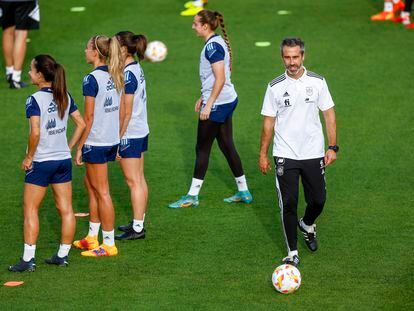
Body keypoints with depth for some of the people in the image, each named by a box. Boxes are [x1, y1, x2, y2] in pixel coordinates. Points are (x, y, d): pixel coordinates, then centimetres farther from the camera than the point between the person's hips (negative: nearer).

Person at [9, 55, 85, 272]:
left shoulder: (35, 100, -15)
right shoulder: (64, 97, 5)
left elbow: (35, 132, -24)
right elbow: (81, 124, 7)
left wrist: (28, 157, -12)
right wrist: (69, 147, 12)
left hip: (41, 162, -6)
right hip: (63, 160, 6)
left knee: (30, 209, 3)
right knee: (66, 209, 9)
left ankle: (28, 259, 2)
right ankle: (63, 255, 16)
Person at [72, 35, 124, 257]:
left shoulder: (92, 79, -17)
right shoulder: (115, 76, 7)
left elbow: (88, 117, -17)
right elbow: (120, 111, 11)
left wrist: (79, 147, -11)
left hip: (96, 142, -8)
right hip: (113, 139, 8)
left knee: (101, 191, 0)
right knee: (90, 183, 21)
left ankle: (109, 244, 7)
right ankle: (92, 237, 27)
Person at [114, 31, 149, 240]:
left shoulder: (127, 75, -20)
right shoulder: (137, 69, 8)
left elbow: (126, 112, -20)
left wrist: (118, 137, -15)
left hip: (129, 134, -9)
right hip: (141, 131, 9)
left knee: (133, 181, -3)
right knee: (139, 179, 14)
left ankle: (137, 229, 2)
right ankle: (139, 222, 22)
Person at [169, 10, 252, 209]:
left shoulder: (213, 46, -18)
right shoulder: (218, 42, 12)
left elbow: (220, 79, -23)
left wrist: (208, 104, -21)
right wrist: (204, 98, 24)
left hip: (217, 103, -10)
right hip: (227, 101, 10)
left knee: (202, 148, -1)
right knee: (227, 146, 14)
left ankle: (192, 196, 5)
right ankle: (243, 192, 19)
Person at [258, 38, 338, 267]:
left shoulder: (317, 82, 0)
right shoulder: (275, 87, -1)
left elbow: (329, 115, 4)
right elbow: (269, 122, 4)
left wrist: (332, 147, -3)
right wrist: (263, 155, 3)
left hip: (314, 154, 1)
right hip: (285, 155, -1)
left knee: (318, 201, 8)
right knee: (288, 204, -3)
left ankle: (307, 225, 42)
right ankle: (292, 253, 7)